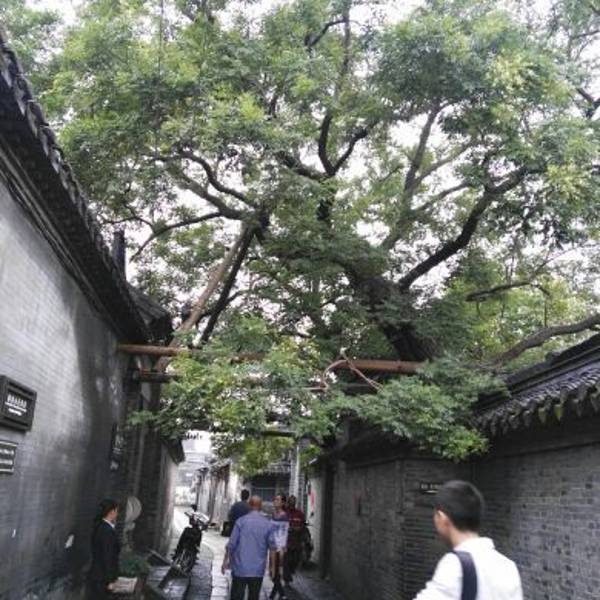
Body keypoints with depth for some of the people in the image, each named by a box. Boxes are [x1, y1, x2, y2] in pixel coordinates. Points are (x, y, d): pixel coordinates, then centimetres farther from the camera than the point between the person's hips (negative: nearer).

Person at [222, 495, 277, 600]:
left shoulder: (241, 521, -6)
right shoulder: (268, 524, -2)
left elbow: (231, 544, -6)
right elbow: (272, 547, -2)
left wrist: (225, 560, 6)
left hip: (240, 569, -1)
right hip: (258, 570, 1)